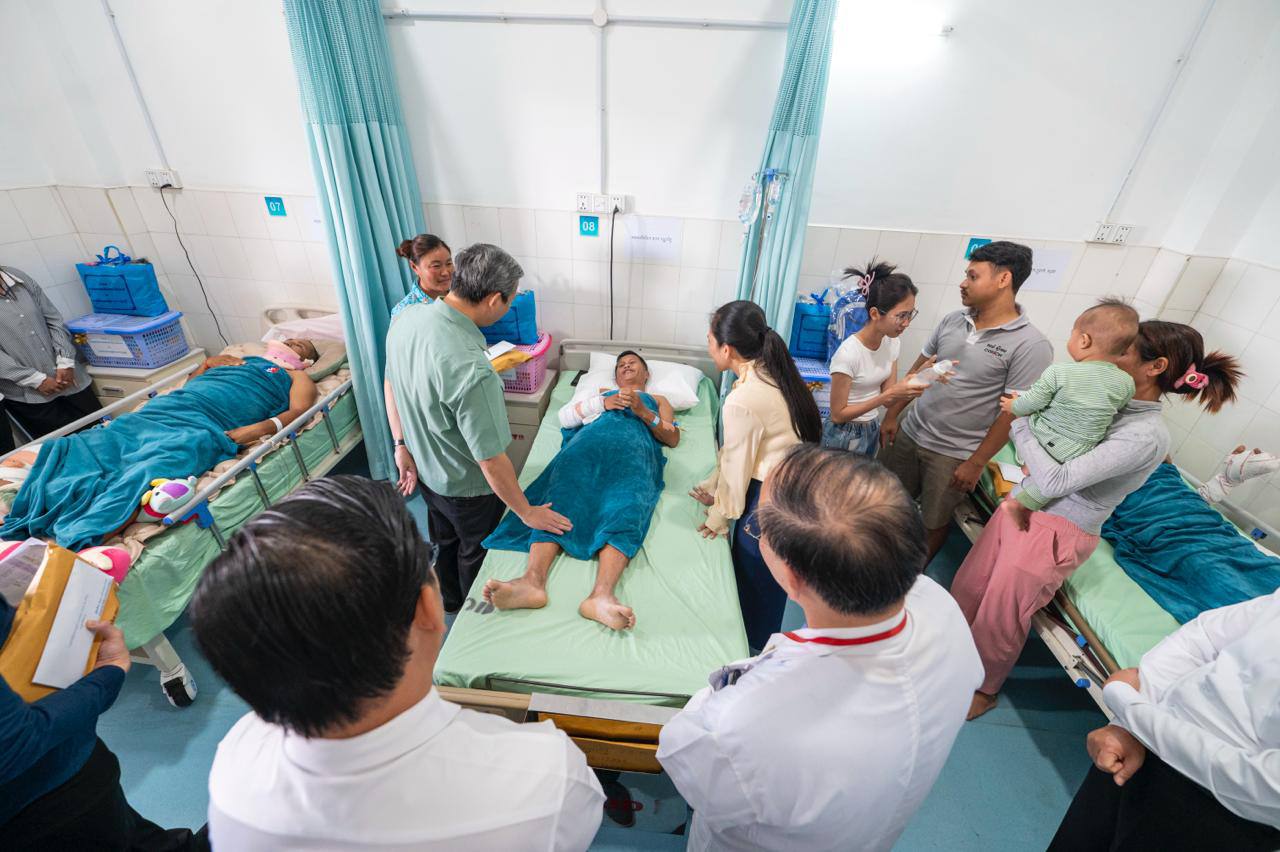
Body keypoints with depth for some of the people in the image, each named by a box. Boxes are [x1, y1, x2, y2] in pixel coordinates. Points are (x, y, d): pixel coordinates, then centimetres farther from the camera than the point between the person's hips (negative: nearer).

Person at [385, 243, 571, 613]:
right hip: (467, 488, -7)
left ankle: (450, 600, 58)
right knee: (475, 553, 22)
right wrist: (527, 513, -16)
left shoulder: (405, 319, -14)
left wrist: (403, 445, 17)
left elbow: (392, 385, 3)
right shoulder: (472, 371, -40)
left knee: (445, 539, 31)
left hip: (425, 468, 7)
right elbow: (491, 461, -32)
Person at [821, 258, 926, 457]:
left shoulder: (892, 343, -4)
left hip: (872, 431, 7)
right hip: (844, 436, -7)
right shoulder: (849, 353, -25)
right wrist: (890, 394, -25)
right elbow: (838, 414, -21)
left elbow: (888, 399, -1)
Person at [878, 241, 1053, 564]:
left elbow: (1014, 412, -13)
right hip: (909, 433, 5)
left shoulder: (1031, 345, -14)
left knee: (933, 523, 13)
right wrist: (891, 416, 5)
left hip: (954, 454, -4)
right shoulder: (952, 320, 2)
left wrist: (976, 463, -12)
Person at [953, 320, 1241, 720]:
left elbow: (1055, 482, -29)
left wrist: (1019, 422, -22)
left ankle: (984, 690, 36)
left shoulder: (1145, 436, -22)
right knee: (966, 586, 17)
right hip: (1018, 506, 7)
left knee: (998, 619, 11)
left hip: (1052, 534, -7)